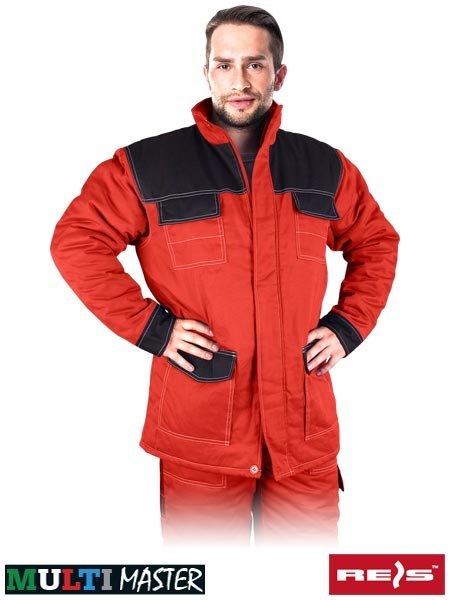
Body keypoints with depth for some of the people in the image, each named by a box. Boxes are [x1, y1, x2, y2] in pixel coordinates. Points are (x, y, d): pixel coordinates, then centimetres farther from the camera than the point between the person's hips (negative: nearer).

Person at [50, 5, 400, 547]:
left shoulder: (326, 168, 7)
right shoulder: (146, 167, -2)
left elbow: (376, 242, 19)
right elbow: (75, 240, -2)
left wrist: (348, 325, 6)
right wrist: (149, 326, -9)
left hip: (305, 430, 3)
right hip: (199, 431, -2)